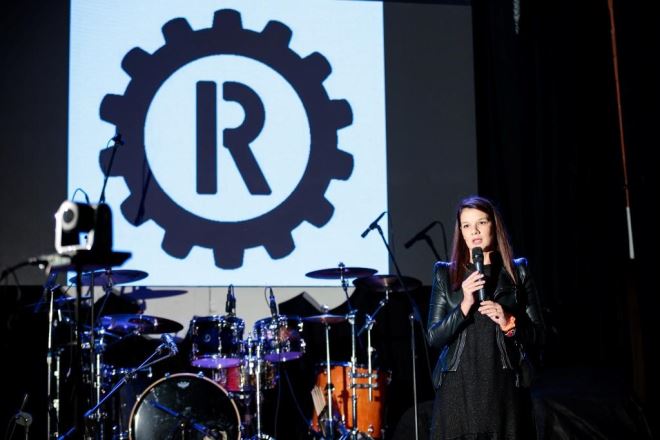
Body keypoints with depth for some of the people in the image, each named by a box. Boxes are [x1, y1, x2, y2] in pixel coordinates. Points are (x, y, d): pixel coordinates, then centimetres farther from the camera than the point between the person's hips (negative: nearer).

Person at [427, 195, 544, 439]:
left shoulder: (517, 272, 5)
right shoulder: (445, 274, 5)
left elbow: (537, 335, 5)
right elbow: (434, 337, -1)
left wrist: (509, 323, -13)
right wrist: (464, 305, -14)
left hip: (505, 387, 0)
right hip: (458, 389, 0)